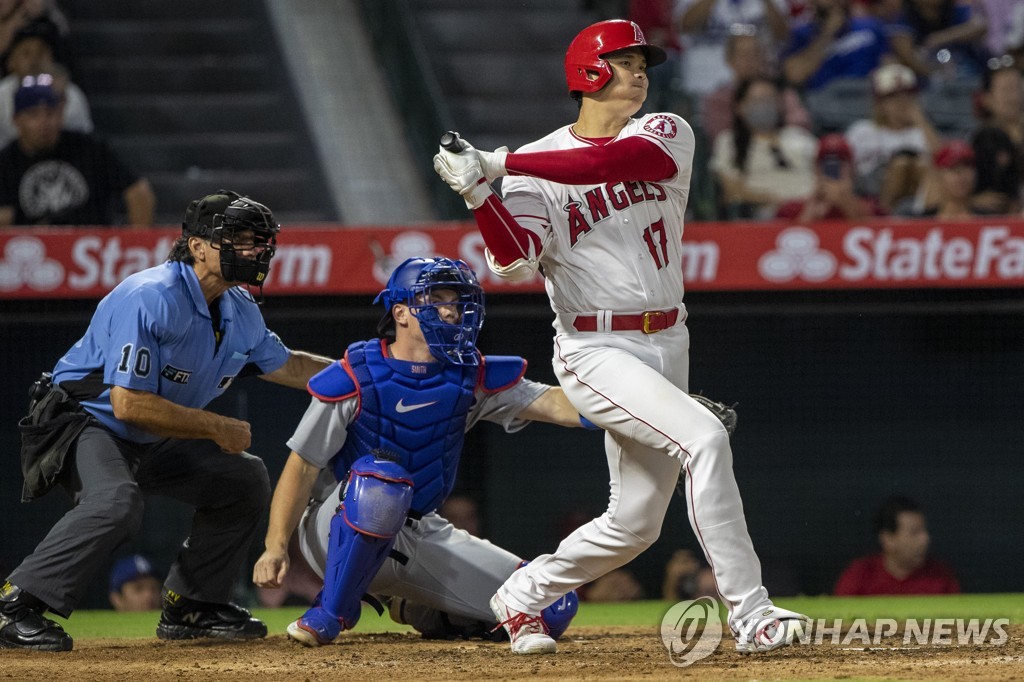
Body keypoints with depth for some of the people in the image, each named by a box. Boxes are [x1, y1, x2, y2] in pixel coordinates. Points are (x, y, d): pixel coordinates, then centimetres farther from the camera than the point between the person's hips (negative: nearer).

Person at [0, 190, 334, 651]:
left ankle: (190, 606, 16)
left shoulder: (239, 311, 2)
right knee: (116, 504, -36)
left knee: (246, 479, 9)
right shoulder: (151, 299, -27)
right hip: (85, 421, -10)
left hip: (150, 441, 10)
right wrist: (217, 428, -22)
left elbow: (286, 366, 22)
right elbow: (129, 405, -30)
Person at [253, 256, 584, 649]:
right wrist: (275, 548, -19)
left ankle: (413, 610, 22)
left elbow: (553, 404, -13)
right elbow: (302, 466, -10)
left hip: (422, 537, 6)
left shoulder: (472, 379, 0)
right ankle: (331, 614, -22)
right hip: (340, 534, -6)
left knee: (552, 610, -2)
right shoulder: (355, 379, -12)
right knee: (380, 477, -41)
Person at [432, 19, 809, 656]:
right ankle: (751, 616, -25)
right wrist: (478, 192, -32)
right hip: (597, 351, -5)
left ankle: (523, 596, 31)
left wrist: (502, 161, -20)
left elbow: (618, 160, -18)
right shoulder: (537, 168, -2)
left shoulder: (665, 134, 4)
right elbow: (516, 258, -17)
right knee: (704, 436, -26)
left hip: (666, 345, 5)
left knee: (636, 522, 8)